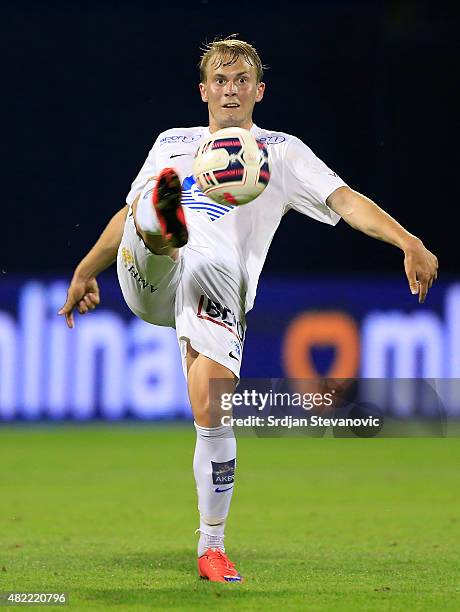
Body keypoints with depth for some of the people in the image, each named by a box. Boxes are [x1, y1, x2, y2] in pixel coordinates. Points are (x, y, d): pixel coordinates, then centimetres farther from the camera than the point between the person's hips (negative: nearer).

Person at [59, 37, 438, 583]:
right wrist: (85, 272, 31)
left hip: (220, 283, -2)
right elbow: (127, 214, 34)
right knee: (150, 220, -30)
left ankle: (211, 546, 1)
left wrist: (409, 243, -14)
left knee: (212, 414, -13)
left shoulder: (280, 152, 14)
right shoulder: (173, 143, 25)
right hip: (151, 280, 2)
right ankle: (164, 225, -70)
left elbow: (346, 200, 1)